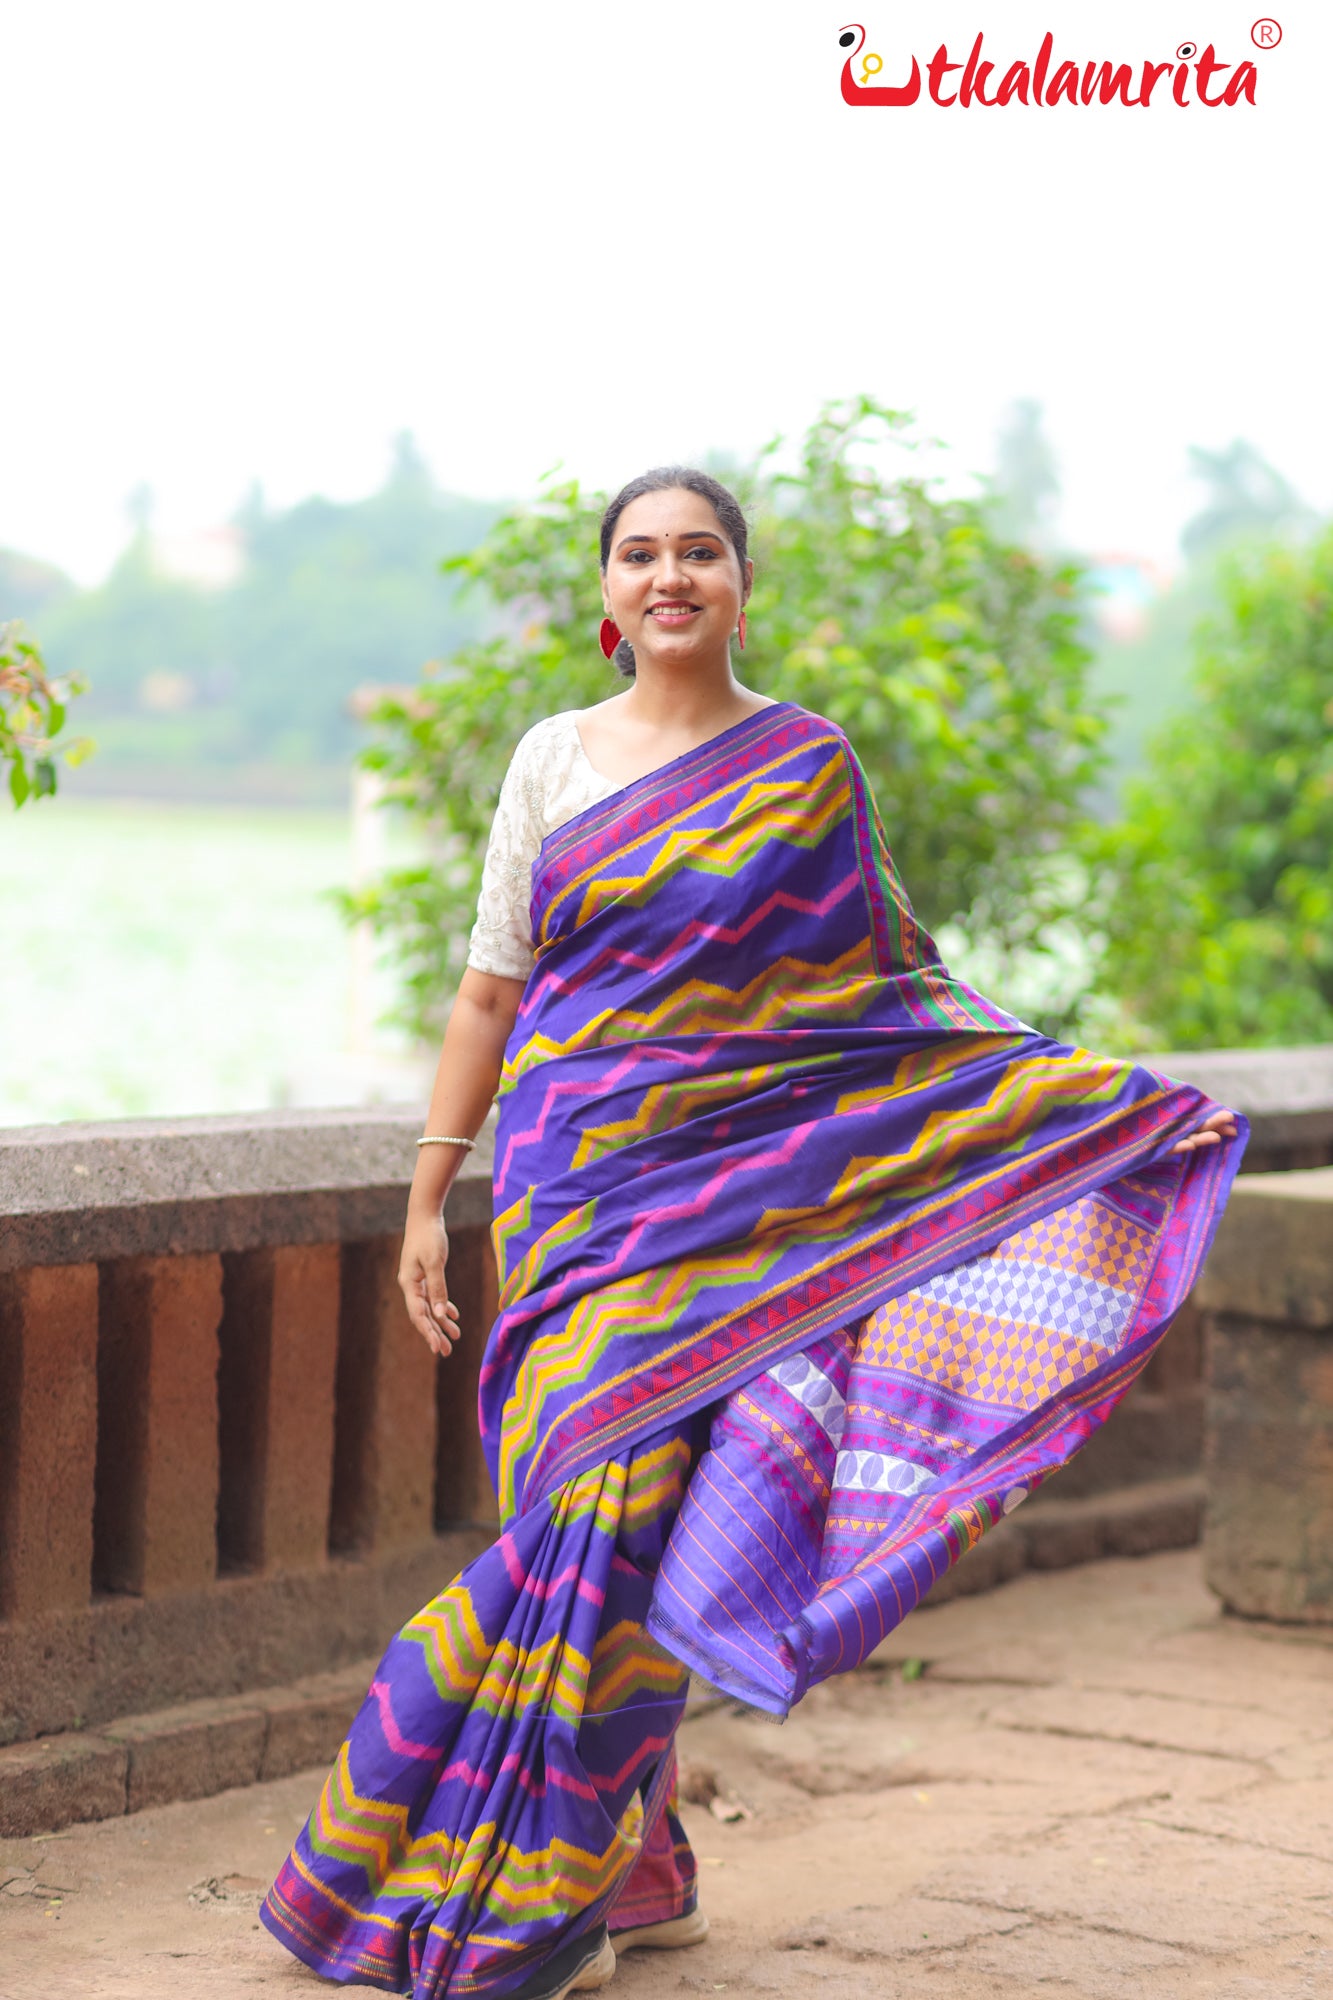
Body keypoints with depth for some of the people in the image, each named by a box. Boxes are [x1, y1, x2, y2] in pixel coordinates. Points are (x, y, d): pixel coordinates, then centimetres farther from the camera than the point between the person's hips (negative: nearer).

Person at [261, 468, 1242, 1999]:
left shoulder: (807, 767, 5)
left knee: (635, 1512, -8)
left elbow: (888, 995, 9)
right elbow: (489, 988, 11)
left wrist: (1076, 1103, 2)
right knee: (588, 1500, -5)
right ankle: (636, 1872, 9)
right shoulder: (554, 760, 8)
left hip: (734, 1185, -1)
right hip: (575, 1182, 1)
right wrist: (429, 1195, 7)